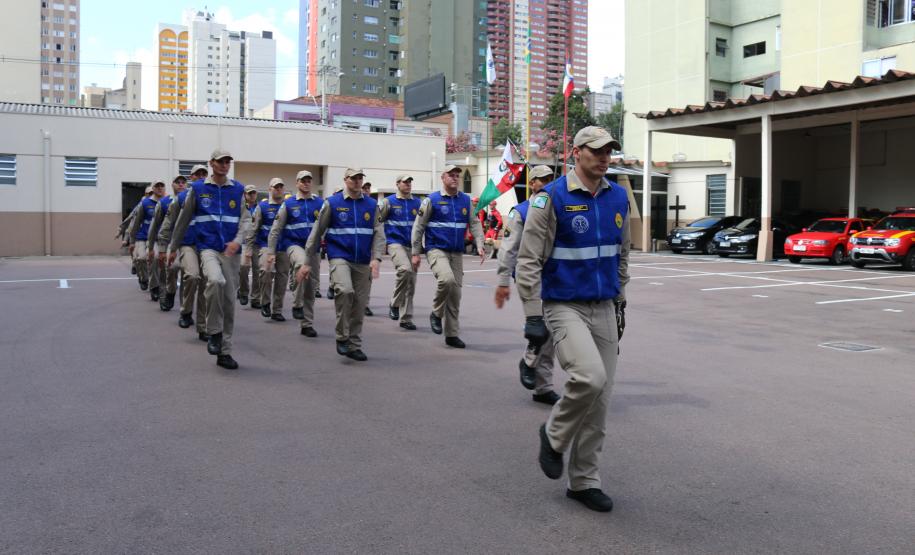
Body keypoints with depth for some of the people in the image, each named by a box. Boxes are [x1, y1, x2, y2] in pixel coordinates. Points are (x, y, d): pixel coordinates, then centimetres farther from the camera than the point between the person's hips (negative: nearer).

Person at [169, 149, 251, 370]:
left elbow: (246, 219, 2)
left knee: (229, 300, 4)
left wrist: (237, 240, -17)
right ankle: (214, 332, -12)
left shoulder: (238, 190, 7)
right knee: (216, 281, -32)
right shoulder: (197, 189, 3)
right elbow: (183, 220, 10)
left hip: (230, 251, 3)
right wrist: (173, 248, 14)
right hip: (208, 248, -2)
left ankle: (224, 352, 14)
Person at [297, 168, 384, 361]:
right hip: (340, 257, -3)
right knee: (345, 291, -27)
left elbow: (379, 233, 1)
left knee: (359, 303, 6)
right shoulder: (332, 203, 0)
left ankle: (354, 345, 20)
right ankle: (342, 338, -10)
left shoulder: (371, 205, 7)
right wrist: (307, 262, 2)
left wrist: (376, 258, -15)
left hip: (363, 262, 4)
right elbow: (317, 233, 3)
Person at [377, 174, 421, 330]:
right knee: (405, 269, -30)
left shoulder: (417, 202, 10)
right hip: (395, 243, -4)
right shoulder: (389, 201, 0)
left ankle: (406, 319, 14)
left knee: (411, 282, 4)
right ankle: (395, 304, -10)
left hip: (412, 245, 4)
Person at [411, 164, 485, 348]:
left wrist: (480, 245, -6)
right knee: (447, 279, -30)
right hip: (436, 249, -5)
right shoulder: (432, 200, -3)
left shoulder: (466, 200, 8)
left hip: (457, 253, 5)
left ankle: (452, 334, 16)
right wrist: (415, 253, -3)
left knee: (455, 293, 5)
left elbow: (475, 224, 9)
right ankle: (436, 314, -4)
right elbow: (418, 227, -1)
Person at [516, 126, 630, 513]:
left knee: (599, 400, 6)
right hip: (564, 307, -6)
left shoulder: (618, 198, 7)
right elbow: (528, 260, -11)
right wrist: (533, 316, -15)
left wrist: (619, 303, 18)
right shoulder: (552, 199, -10)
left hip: (604, 310, 6)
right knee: (589, 378, -26)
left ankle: (583, 481, 21)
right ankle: (554, 435, 4)